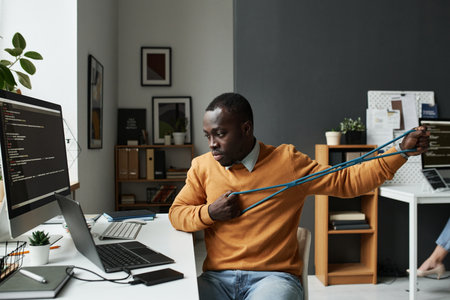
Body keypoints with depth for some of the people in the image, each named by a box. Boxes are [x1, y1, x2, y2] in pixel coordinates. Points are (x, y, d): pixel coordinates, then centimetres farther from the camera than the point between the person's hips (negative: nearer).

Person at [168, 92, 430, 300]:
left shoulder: (288, 162, 1)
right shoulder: (202, 166, 8)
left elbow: (346, 182, 3)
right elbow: (177, 213, 14)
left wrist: (402, 151, -3)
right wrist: (209, 213, -6)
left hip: (273, 275, -2)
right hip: (218, 277, 2)